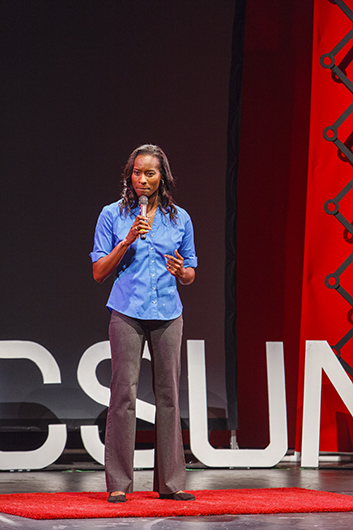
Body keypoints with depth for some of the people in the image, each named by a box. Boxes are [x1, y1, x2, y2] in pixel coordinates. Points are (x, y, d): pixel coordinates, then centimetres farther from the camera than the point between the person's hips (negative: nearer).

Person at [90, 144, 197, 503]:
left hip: (168, 314, 2)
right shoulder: (113, 215, 4)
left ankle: (170, 482, 8)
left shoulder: (180, 219, 10)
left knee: (169, 393, 1)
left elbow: (190, 275, 16)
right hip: (127, 313, -2)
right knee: (124, 393, -7)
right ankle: (119, 483, -2)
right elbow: (99, 272, 2)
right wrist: (128, 241, -10)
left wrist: (181, 271, -8)